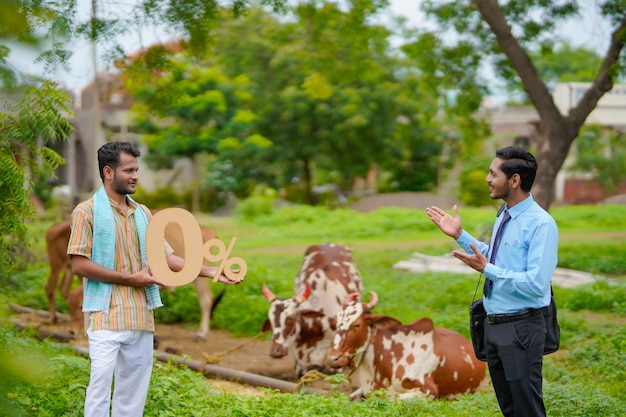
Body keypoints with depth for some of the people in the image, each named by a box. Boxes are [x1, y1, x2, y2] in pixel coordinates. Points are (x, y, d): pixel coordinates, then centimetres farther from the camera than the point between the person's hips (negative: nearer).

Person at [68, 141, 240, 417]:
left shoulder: (143, 213, 14)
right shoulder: (87, 211, -4)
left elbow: (166, 257, 12)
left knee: (133, 390, 9)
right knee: (101, 383, -9)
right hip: (106, 315, -6)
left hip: (141, 318, 6)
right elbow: (79, 264, -11)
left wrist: (211, 271, 0)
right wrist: (130, 279, -12)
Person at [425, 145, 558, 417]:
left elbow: (536, 284, -25)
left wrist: (486, 269, -25)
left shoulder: (541, 224, -19)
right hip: (494, 324, 9)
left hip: (521, 328, -9)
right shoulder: (504, 216, 8)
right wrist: (460, 235, 15)